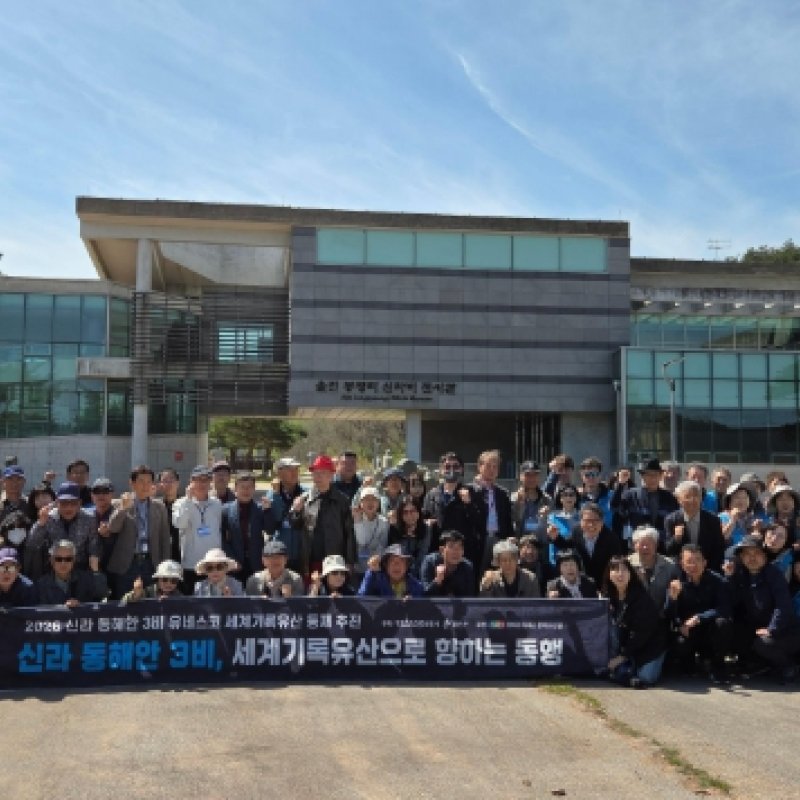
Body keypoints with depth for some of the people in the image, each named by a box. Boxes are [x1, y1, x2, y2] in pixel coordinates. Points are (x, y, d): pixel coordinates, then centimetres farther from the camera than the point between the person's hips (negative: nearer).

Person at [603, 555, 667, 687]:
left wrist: (623, 656, -19)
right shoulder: (608, 597, -3)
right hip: (625, 645, 3)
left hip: (649, 645, -3)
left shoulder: (641, 597, -20)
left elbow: (642, 631, -20)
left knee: (646, 677, -21)